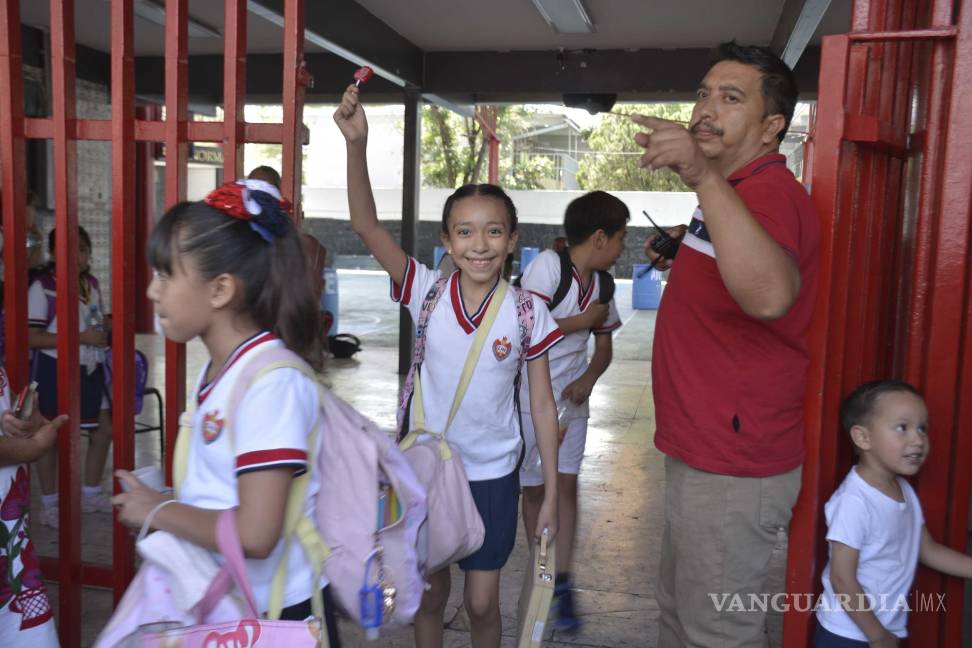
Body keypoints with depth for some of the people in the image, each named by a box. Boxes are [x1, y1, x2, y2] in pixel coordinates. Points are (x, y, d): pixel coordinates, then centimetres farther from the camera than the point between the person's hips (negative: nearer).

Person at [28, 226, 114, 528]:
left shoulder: (92, 283, 6)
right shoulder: (42, 288, -16)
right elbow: (31, 337, -21)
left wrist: (109, 333, 0)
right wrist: (81, 336, -25)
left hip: (90, 369, 7)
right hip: (54, 370, -7)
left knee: (104, 429, 12)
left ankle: (91, 494, 30)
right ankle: (48, 505, 20)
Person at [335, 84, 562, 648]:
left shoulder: (528, 315, -12)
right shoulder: (427, 292, -12)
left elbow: (543, 405, -5)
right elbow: (367, 224, -23)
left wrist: (551, 496, -3)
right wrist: (357, 144, -36)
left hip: (492, 474, -1)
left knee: (483, 603, 11)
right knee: (430, 594, 17)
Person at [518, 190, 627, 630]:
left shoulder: (601, 284, 2)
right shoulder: (548, 265, -19)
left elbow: (604, 349, 10)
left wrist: (587, 380, -11)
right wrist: (581, 322, -16)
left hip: (571, 397, 5)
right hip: (530, 395, -5)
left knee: (566, 483, 3)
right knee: (534, 489, 7)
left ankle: (562, 583, 11)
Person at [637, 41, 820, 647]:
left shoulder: (769, 190, -20)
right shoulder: (741, 189, 14)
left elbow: (770, 295, -42)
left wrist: (705, 177, -49)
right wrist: (686, 252, 12)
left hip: (730, 467, -10)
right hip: (703, 453, 10)